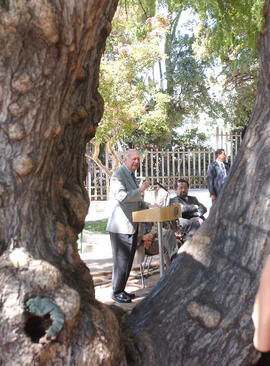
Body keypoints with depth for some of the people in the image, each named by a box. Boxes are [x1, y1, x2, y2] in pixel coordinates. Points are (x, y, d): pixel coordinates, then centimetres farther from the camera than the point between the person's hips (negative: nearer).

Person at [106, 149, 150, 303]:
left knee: (128, 259, 14)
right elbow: (122, 196, -26)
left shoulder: (131, 175, 20)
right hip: (121, 226, -10)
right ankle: (116, 292, 9)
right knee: (121, 260, -3)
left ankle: (121, 289, 24)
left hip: (131, 226, 10)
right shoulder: (118, 175, -12)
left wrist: (147, 206, 13)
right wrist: (140, 190, -20)